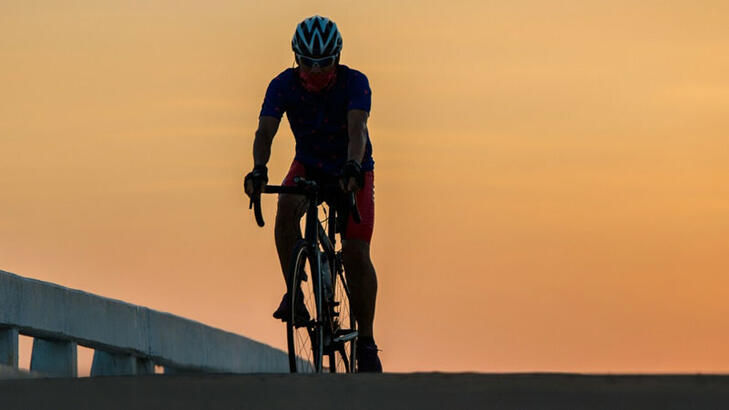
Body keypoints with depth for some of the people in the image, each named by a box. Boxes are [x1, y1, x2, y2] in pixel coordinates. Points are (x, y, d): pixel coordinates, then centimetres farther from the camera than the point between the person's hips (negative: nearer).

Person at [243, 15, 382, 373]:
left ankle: (366, 341, -3)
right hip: (309, 166, 2)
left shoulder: (354, 83, -24)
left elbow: (357, 128, -39)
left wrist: (354, 165, -58)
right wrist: (258, 169, -49)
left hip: (353, 171, -2)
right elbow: (265, 130, -30)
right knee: (286, 207, -32)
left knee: (356, 254, -15)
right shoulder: (284, 85, -18)